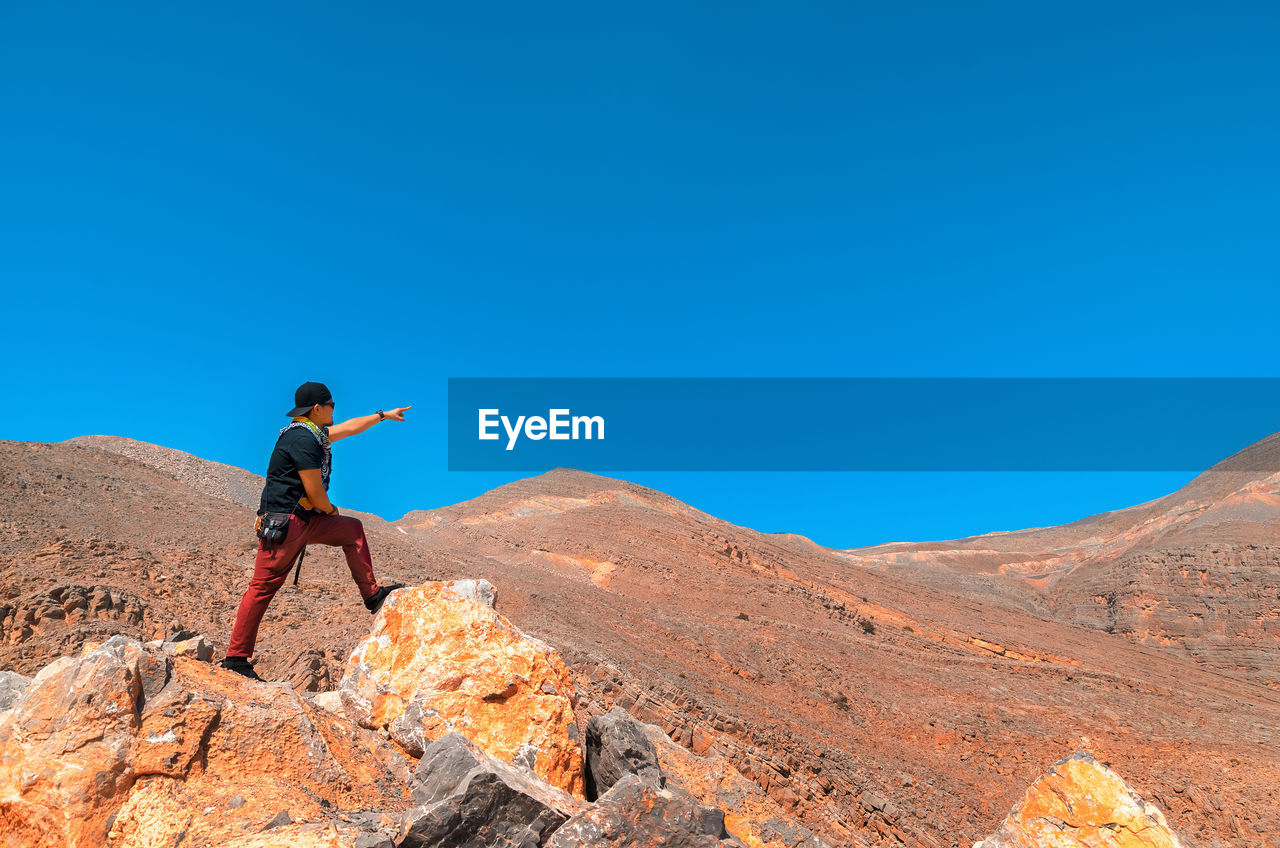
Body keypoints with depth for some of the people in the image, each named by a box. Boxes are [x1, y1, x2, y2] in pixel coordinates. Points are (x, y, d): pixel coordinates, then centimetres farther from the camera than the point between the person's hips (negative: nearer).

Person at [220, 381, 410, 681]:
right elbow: (315, 493, -17)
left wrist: (383, 415, 40)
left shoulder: (311, 432, 14)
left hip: (304, 519, 10)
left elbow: (350, 427, 32)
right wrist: (330, 510, 3)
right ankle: (236, 657, 0)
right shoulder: (303, 438, -17)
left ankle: (372, 595, 18)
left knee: (352, 529, 14)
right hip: (283, 522, -10)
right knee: (262, 587, -6)